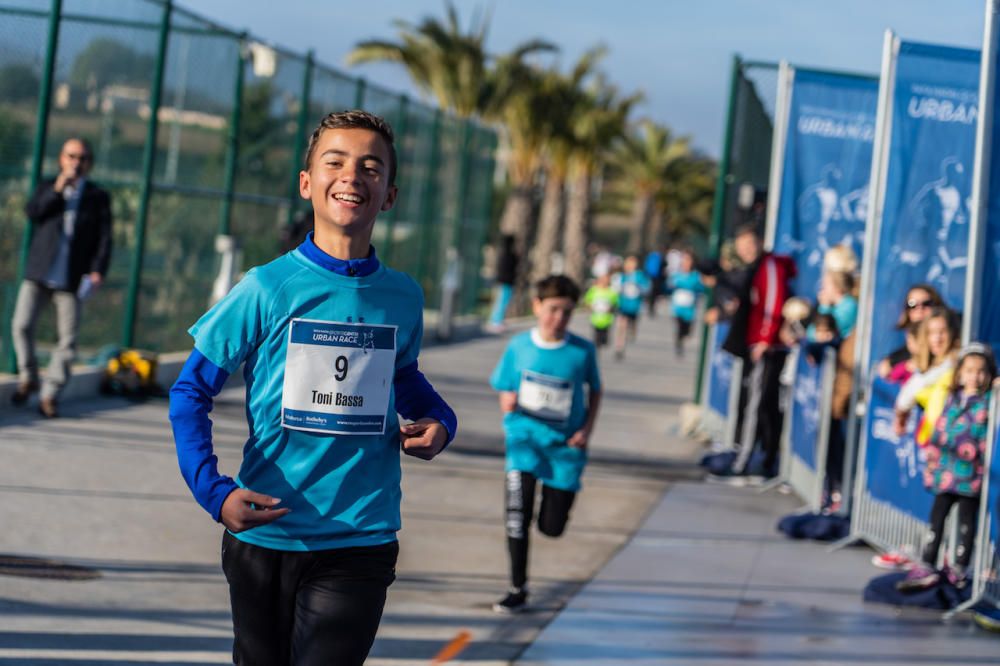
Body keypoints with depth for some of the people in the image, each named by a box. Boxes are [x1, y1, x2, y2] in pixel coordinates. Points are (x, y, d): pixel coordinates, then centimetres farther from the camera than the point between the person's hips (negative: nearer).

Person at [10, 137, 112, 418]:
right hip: (38, 275, 1)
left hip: (71, 280, -1)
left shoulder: (98, 197, 8)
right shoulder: (47, 187, 13)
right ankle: (28, 378, 10)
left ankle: (50, 394, 7)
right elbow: (32, 212, -5)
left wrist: (98, 270, -11)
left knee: (67, 340, -3)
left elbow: (104, 238, 2)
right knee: (21, 325, -12)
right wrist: (57, 190, -14)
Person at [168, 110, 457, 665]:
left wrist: (440, 420, 2)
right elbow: (190, 391, -3)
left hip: (361, 542, 1)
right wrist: (212, 490, -17)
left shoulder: (402, 297, 3)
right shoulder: (268, 288, -7)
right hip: (264, 536, -1)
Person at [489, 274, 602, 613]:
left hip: (564, 444, 0)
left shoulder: (582, 351, -6)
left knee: (551, 527, 2)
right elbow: (504, 390, 9)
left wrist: (587, 429, -3)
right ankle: (518, 590, 1)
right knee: (517, 514, -13)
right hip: (525, 436, 0)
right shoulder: (519, 346, -3)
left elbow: (595, 390, 10)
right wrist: (508, 404, -13)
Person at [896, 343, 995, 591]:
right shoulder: (952, 398, 12)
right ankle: (927, 566, 10)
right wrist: (933, 455, 15)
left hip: (970, 472, -5)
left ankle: (959, 569, 10)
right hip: (947, 468, 5)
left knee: (966, 519, 3)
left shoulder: (988, 401, -3)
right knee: (937, 515, 6)